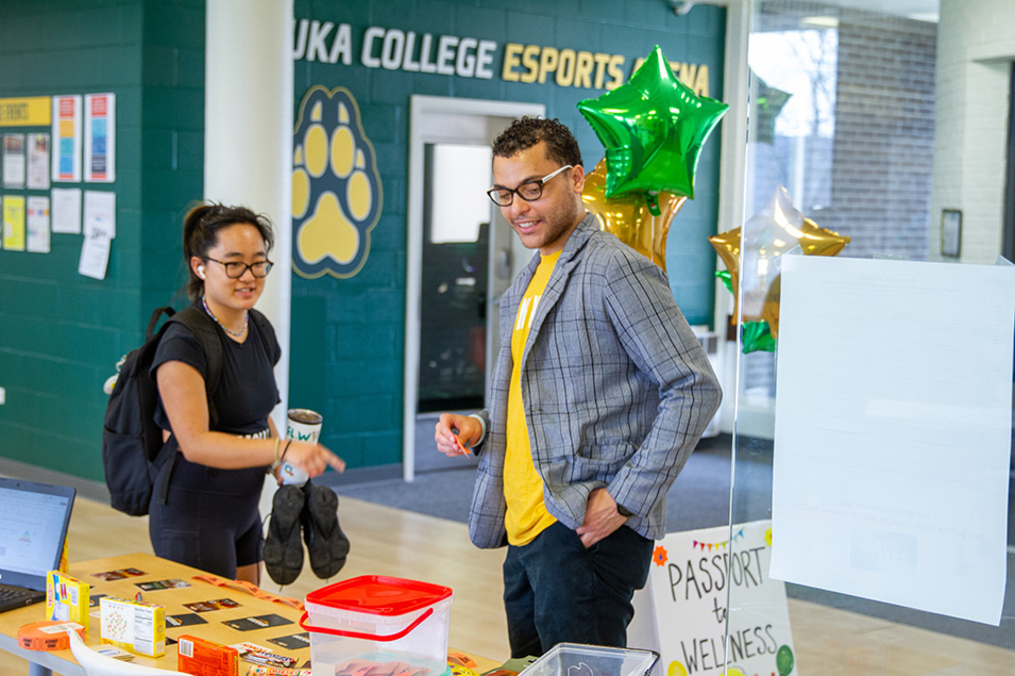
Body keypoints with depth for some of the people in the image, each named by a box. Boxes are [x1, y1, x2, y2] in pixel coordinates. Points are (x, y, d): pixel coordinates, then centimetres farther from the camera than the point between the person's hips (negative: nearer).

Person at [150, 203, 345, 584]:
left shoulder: (260, 332, 7)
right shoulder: (184, 343, -18)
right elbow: (195, 443, -27)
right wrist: (284, 450, -34)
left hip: (244, 510, 8)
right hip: (192, 517, -8)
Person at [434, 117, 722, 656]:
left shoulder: (615, 270, -12)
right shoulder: (529, 279, 18)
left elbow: (696, 389, -16)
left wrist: (627, 498, -18)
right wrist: (479, 429, 7)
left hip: (587, 531, -9)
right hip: (525, 531, 9)